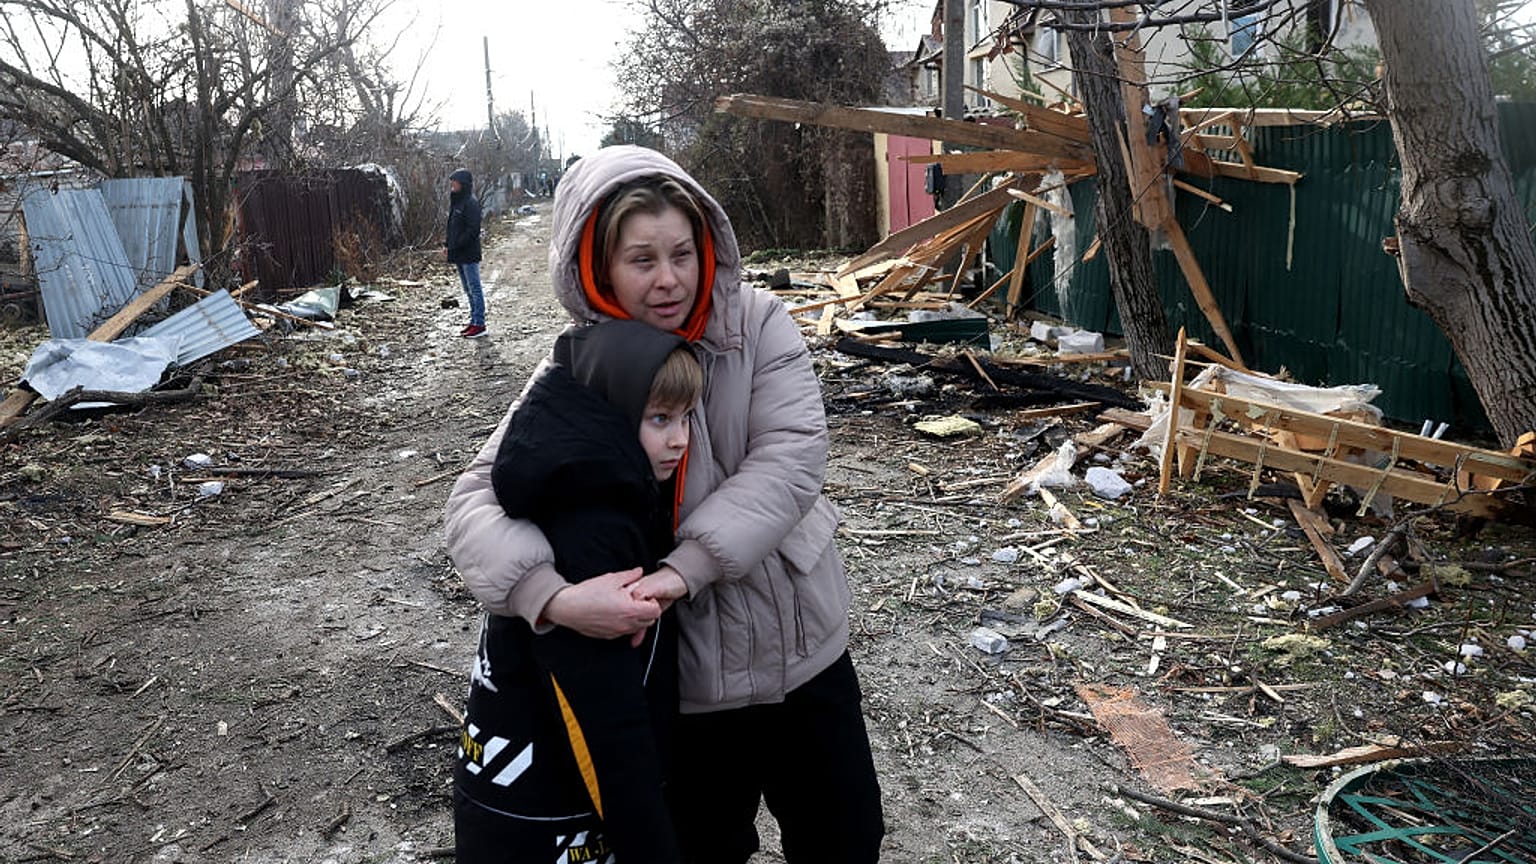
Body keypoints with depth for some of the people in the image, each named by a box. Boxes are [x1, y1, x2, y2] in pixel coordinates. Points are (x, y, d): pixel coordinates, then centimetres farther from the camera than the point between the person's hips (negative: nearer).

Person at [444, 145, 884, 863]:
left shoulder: (758, 326, -8)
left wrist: (684, 568, -32)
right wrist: (553, 598, -38)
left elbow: (791, 458, -20)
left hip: (807, 650, 2)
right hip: (686, 679, -1)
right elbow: (475, 501, -18)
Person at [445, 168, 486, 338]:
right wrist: (447, 245, 5)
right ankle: (474, 321, 22)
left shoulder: (471, 203, -14)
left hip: (469, 254, -9)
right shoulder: (456, 202, 13)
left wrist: (454, 248, -19)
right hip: (458, 255, 9)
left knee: (475, 289, -3)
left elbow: (472, 230, -20)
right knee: (468, 290, 14)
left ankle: (479, 324, 2)